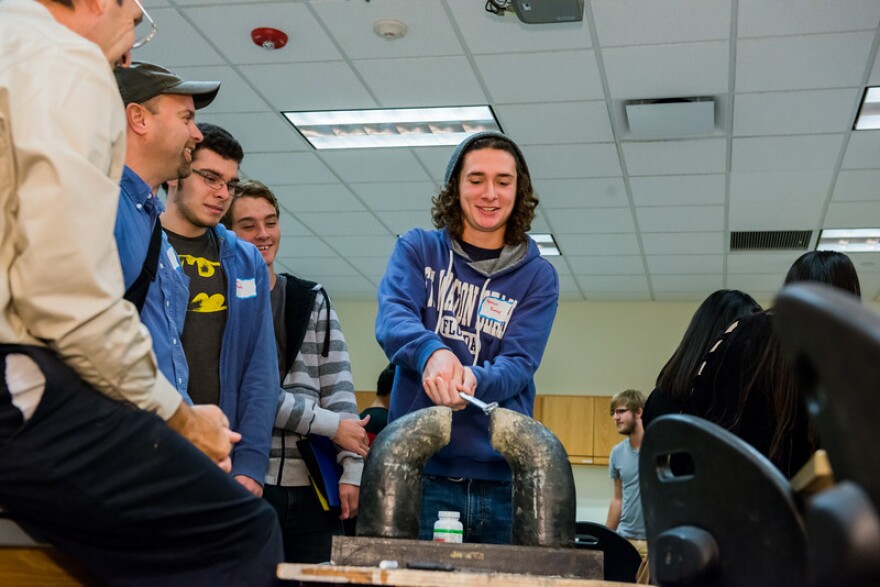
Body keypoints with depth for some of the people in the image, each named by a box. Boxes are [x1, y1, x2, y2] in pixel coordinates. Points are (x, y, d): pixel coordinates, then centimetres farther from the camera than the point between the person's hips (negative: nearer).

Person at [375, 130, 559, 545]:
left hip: (500, 477, 1)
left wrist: (471, 380, -26)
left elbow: (520, 364, -3)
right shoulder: (418, 249, 7)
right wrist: (433, 352, -33)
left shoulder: (537, 276, 8)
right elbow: (392, 318, -10)